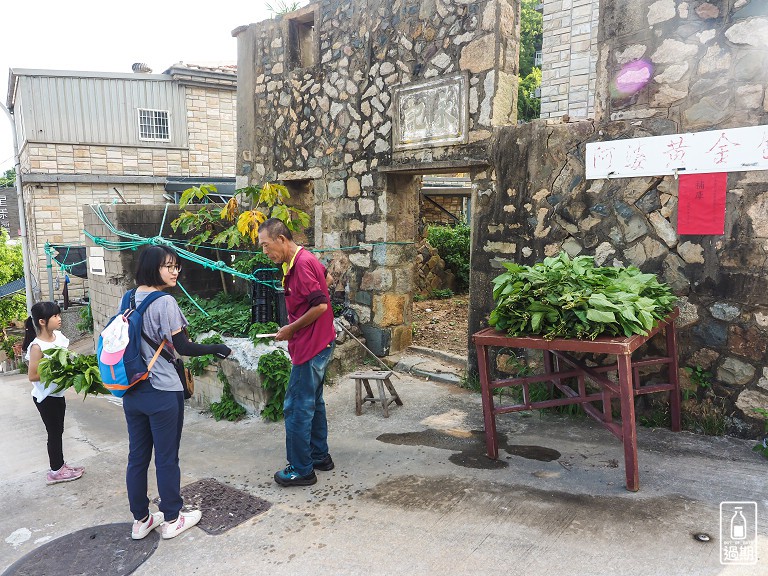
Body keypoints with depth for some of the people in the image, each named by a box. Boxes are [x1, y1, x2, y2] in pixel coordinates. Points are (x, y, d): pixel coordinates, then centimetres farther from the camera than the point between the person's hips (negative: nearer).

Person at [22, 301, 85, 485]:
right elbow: (32, 376, -22)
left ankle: (60, 465, 32)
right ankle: (56, 471, 22)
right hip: (45, 397, -7)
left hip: (58, 393, 7)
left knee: (58, 431, 18)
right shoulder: (37, 346, -24)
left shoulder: (58, 336, -3)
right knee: (54, 433, 6)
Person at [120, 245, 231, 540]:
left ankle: (140, 520, 29)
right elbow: (182, 347, -15)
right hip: (163, 393, -7)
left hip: (132, 391, 7)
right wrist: (216, 348, -4)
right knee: (166, 459, 7)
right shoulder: (165, 302, -17)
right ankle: (171, 519, 23)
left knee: (137, 456, 15)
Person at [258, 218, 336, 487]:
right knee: (313, 403, 19)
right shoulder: (297, 262, 12)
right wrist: (292, 329, 9)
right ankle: (319, 456, 32)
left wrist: (291, 329, -13)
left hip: (311, 346, -10)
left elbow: (320, 305, -24)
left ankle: (301, 469, 11)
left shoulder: (303, 263, -19)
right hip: (317, 344, 10)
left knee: (297, 407, -1)